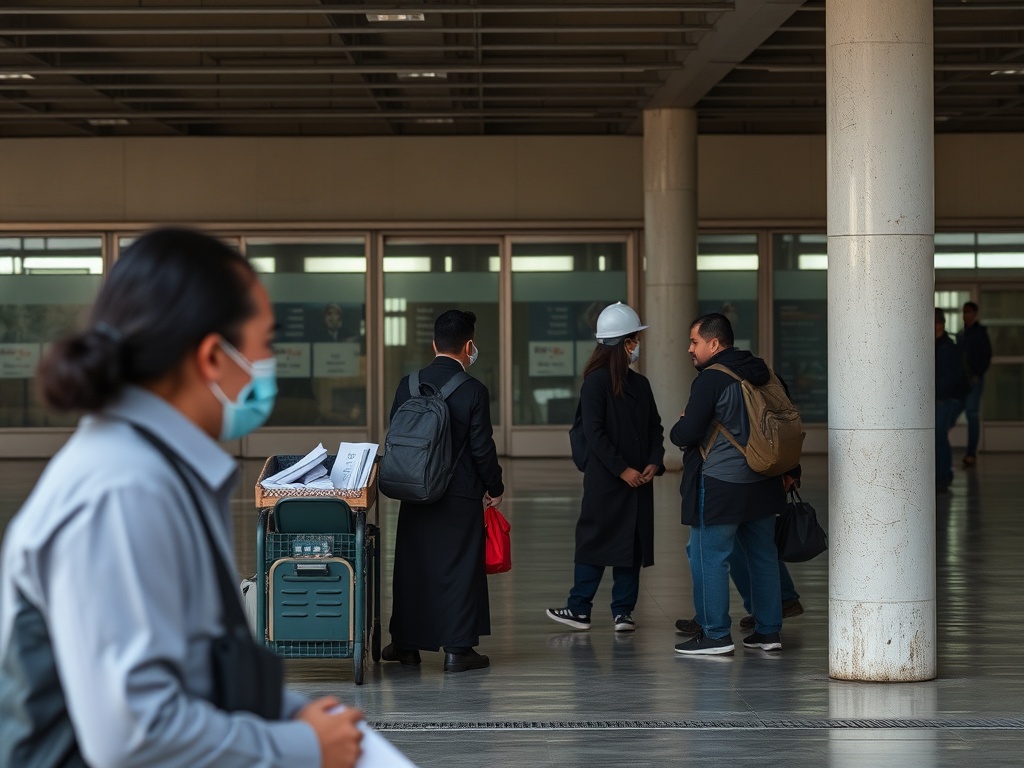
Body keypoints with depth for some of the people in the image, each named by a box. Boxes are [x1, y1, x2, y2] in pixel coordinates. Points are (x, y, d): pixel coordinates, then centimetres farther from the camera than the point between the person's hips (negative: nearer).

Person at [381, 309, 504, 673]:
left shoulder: (409, 385, 0)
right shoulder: (473, 391, -13)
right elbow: (482, 448, -12)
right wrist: (495, 487, 4)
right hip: (461, 496, -4)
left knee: (412, 567, 13)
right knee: (460, 570, 3)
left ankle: (406, 643, 21)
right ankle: (457, 649, 5)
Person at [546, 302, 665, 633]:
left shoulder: (640, 384, 12)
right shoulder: (596, 382, -9)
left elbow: (655, 428, 14)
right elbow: (594, 432, -15)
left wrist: (654, 463, -2)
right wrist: (622, 469, -17)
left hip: (639, 481, 6)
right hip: (604, 481, -6)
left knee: (633, 544, 6)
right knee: (596, 542, -2)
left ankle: (623, 611, 12)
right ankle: (579, 609, 5)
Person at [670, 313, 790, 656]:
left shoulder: (711, 380, -15)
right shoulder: (763, 375, 10)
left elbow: (686, 434, -18)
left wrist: (677, 429, 5)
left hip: (719, 487, -8)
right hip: (763, 483, 8)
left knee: (709, 557, 0)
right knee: (764, 556, 13)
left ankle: (716, 634, 1)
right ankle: (769, 631, 18)